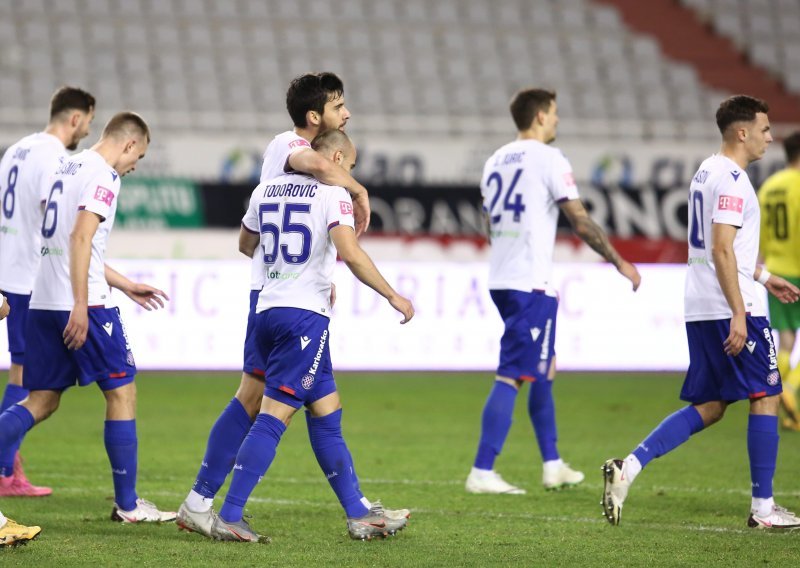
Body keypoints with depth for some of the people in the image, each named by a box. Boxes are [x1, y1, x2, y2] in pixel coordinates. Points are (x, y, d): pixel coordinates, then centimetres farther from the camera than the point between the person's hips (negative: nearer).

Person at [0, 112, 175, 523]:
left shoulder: (66, 168, 19)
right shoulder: (103, 176, -8)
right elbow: (81, 238, -20)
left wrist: (125, 285, 33)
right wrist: (80, 305, -24)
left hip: (43, 303, 8)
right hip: (83, 304, -8)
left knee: (40, 402, 9)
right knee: (122, 393, 4)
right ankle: (127, 505, 8)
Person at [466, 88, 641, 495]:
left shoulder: (495, 161, 15)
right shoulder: (548, 159, -9)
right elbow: (580, 222, -11)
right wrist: (619, 262, -3)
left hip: (500, 279, 9)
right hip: (532, 283, -9)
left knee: (544, 368, 19)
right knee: (511, 376, -9)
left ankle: (552, 465, 23)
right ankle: (482, 473, -13)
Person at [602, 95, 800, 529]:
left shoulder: (707, 172, 17)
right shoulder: (731, 179, -14)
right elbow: (722, 252, -21)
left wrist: (764, 277, 32)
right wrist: (738, 314, -22)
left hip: (700, 311, 9)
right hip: (729, 309, -9)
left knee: (709, 407, 11)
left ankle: (629, 466, -3)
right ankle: (763, 508, 3)